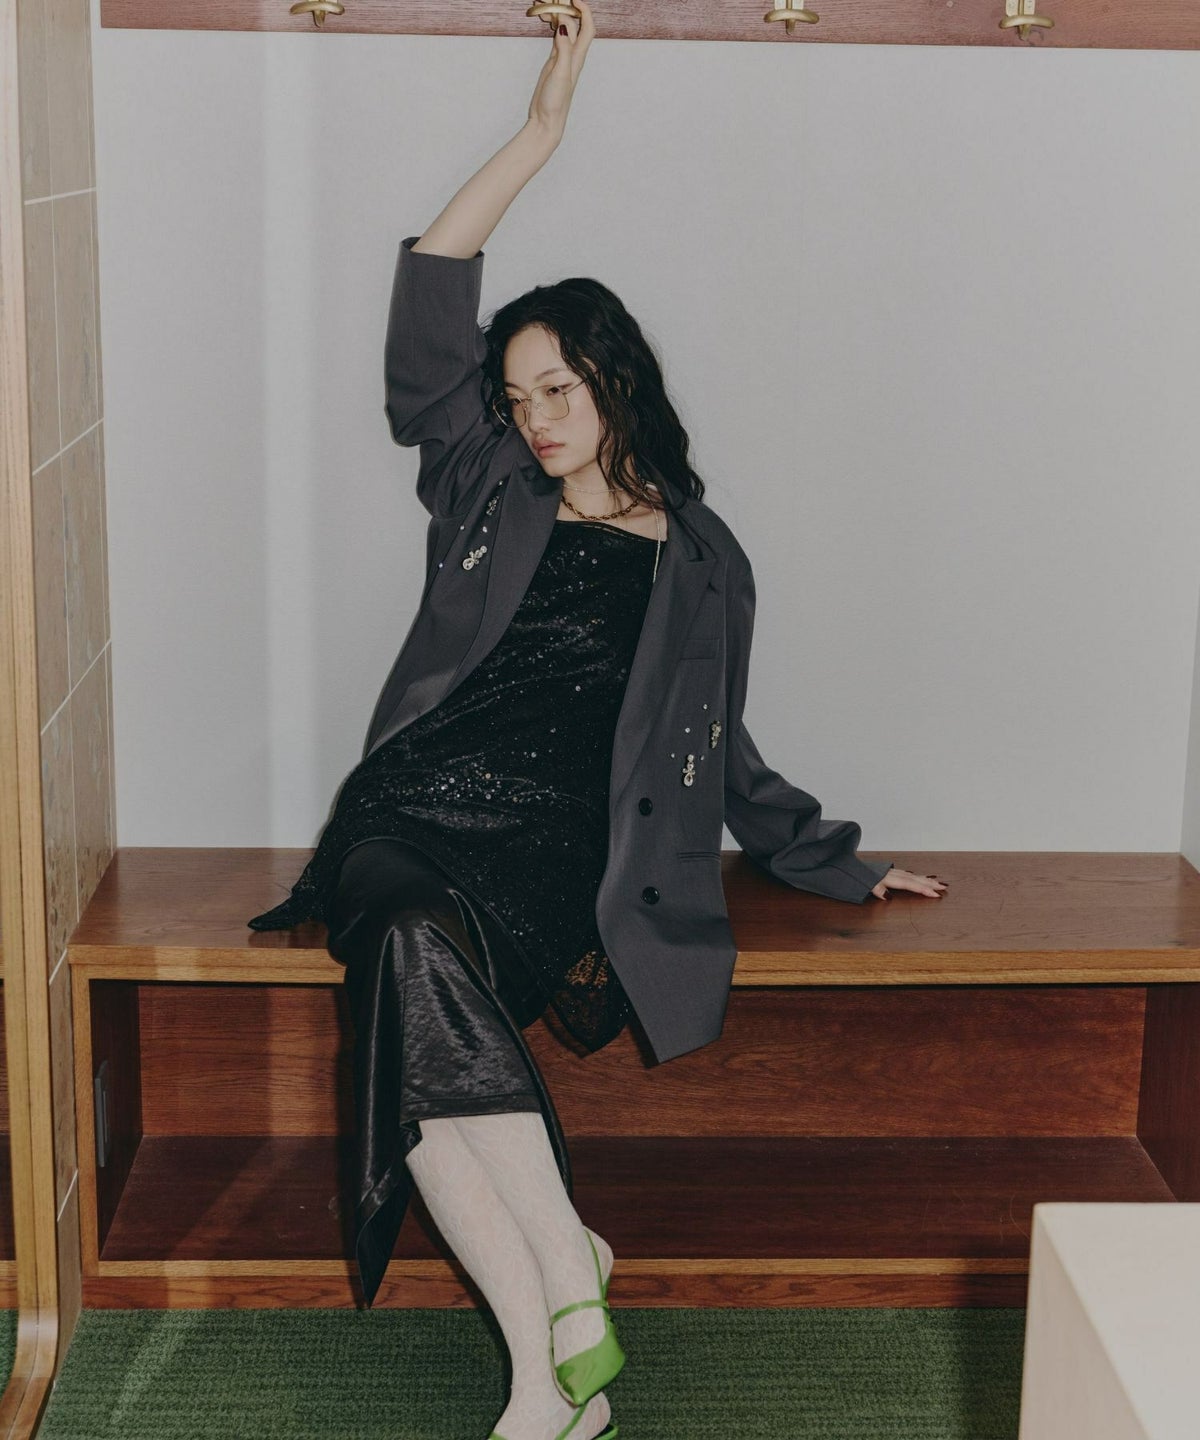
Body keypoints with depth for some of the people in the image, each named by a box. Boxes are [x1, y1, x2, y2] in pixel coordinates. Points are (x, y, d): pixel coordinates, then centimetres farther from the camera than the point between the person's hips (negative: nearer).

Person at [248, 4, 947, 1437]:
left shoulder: (698, 560, 16)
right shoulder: (485, 493, 18)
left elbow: (715, 750, 26)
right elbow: (429, 304, 10)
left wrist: (843, 863, 27)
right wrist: (541, 130, 9)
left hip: (548, 855, -2)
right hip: (407, 820, 2)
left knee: (426, 962, -35)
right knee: (416, 951, -35)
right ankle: (569, 1279, -33)